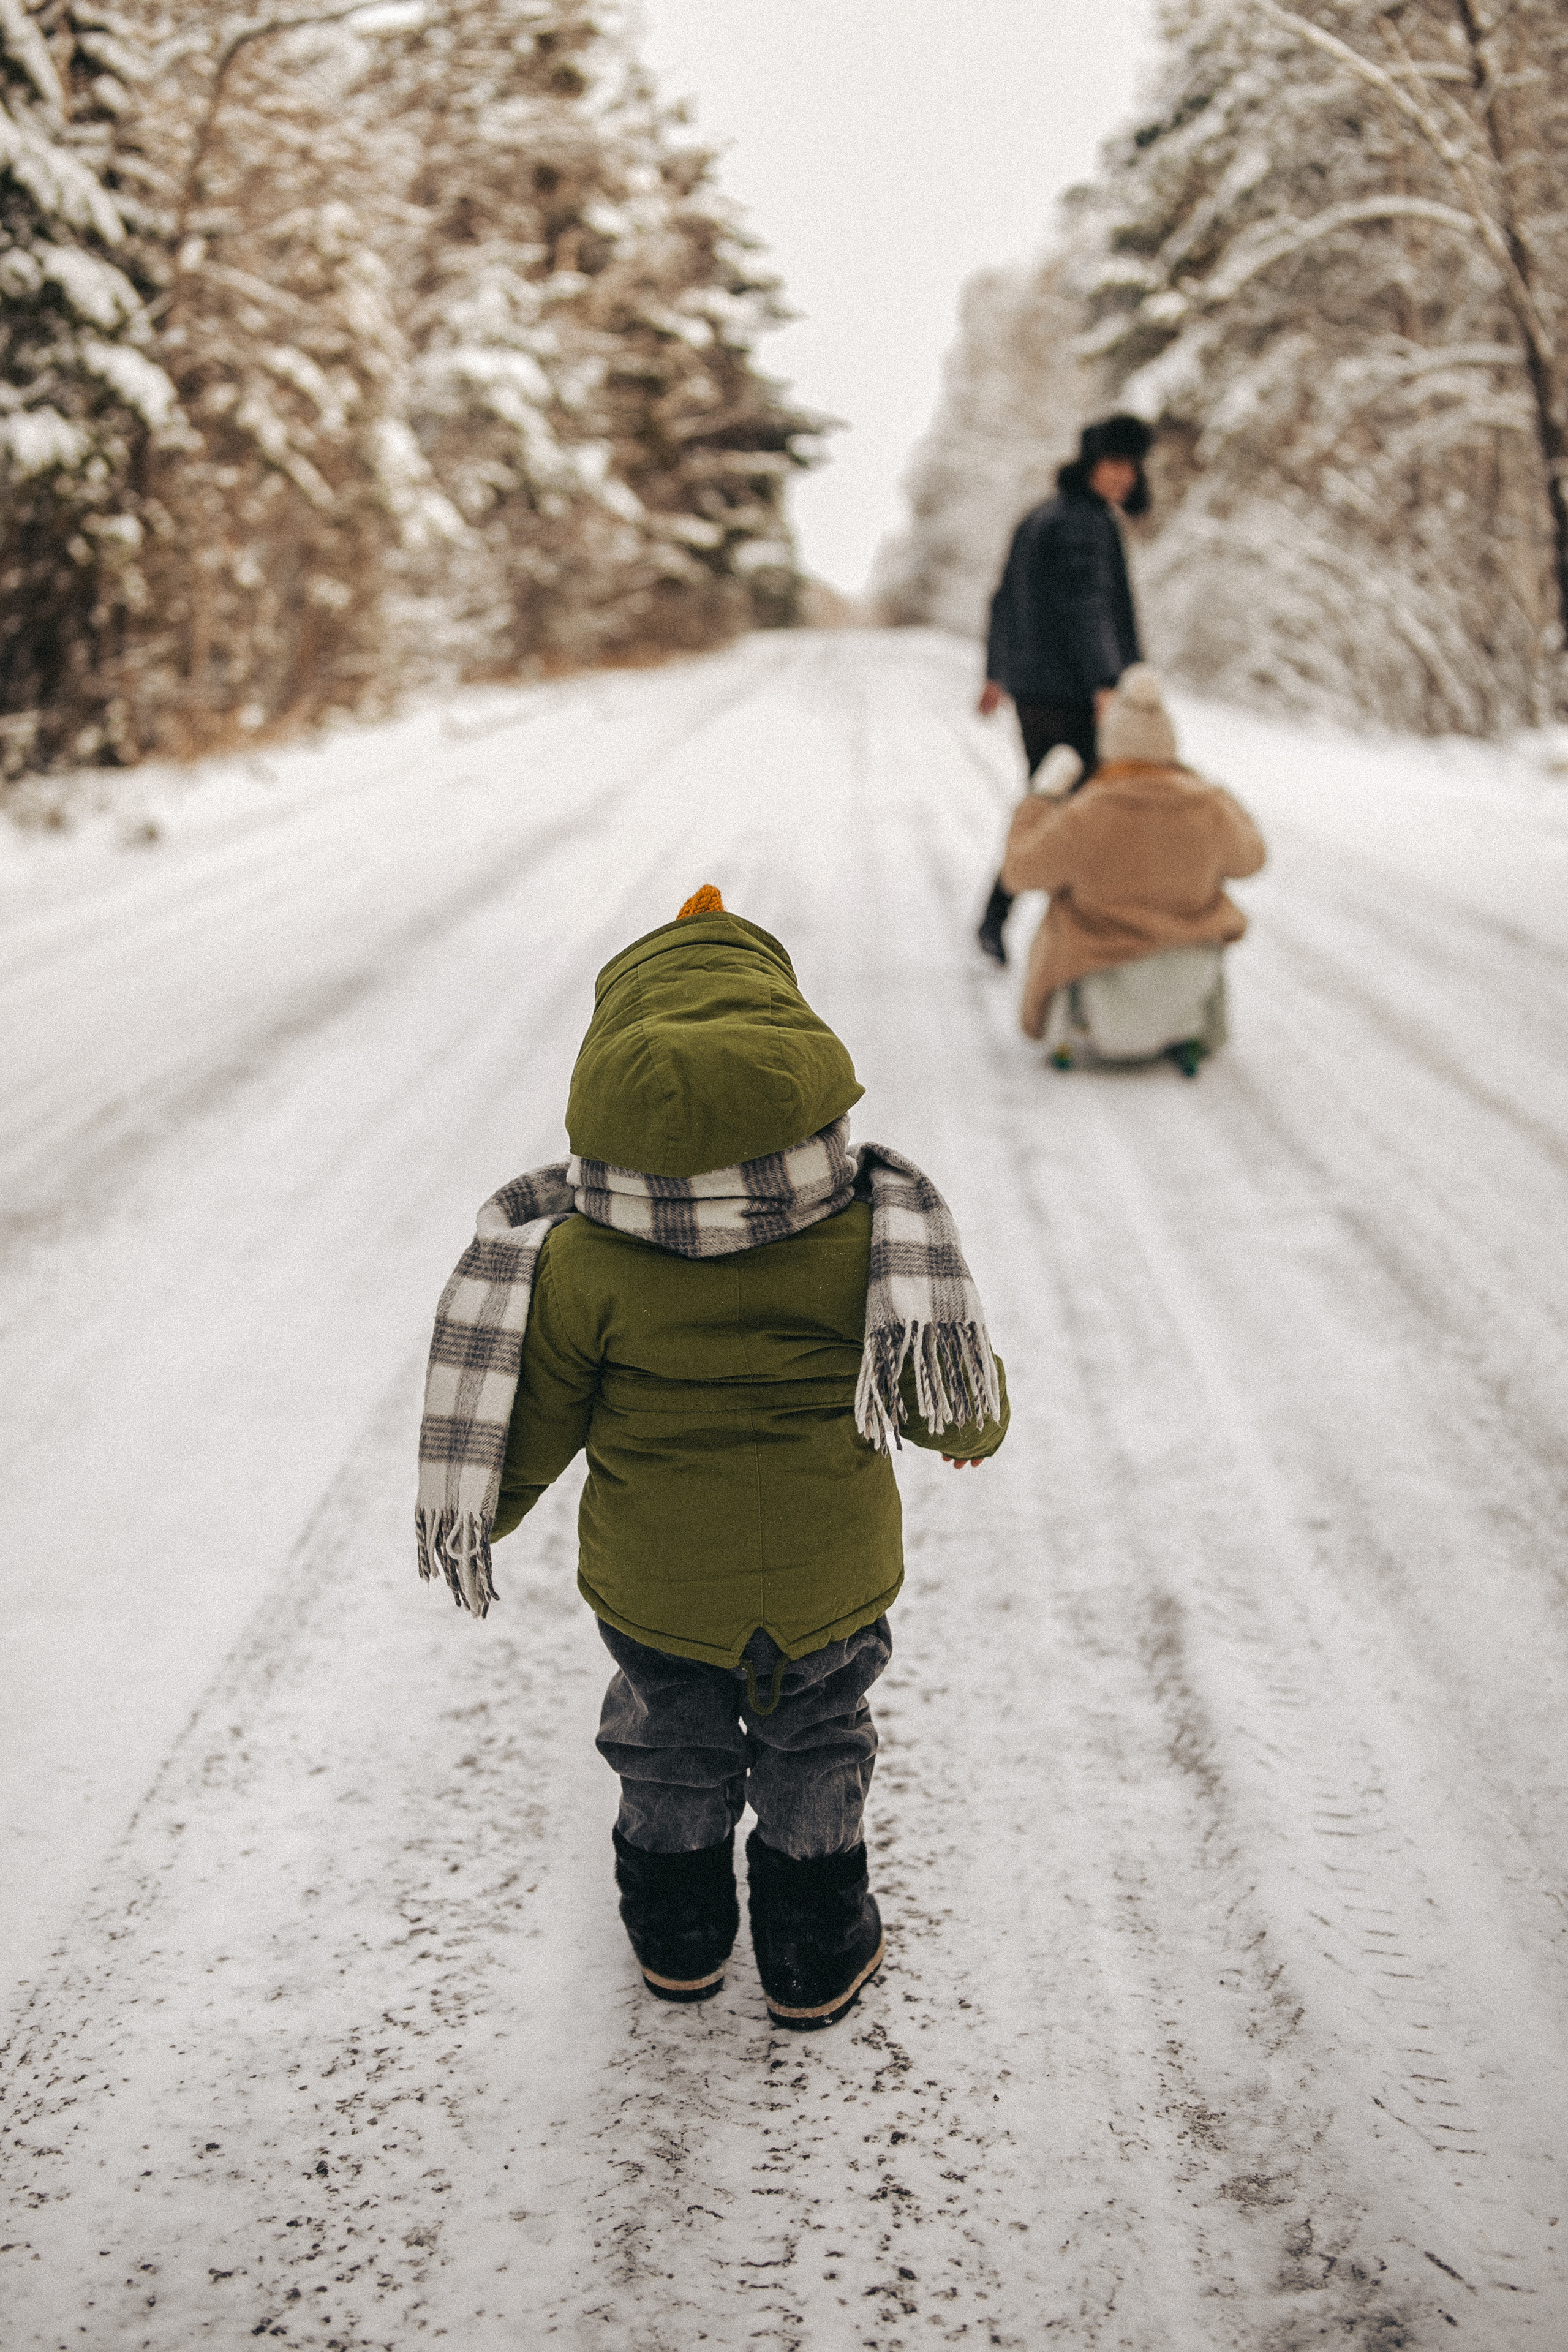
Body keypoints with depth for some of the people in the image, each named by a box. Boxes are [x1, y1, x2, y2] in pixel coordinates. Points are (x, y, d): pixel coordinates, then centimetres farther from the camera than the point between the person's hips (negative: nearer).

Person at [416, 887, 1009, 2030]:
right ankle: (816, 1954, 40)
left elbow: (533, 1419, -9)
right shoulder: (869, 1237, -17)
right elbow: (953, 1408, -6)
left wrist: (474, 1518, 12)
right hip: (832, 1580, 0)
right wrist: (977, 1426, 19)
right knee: (814, 1750, 26)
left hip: (650, 1589, 0)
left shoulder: (582, 1258, -20)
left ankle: (677, 1936, 46)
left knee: (670, 1751, 27)